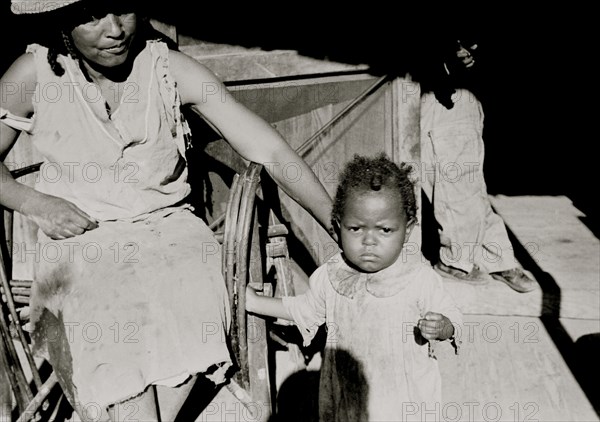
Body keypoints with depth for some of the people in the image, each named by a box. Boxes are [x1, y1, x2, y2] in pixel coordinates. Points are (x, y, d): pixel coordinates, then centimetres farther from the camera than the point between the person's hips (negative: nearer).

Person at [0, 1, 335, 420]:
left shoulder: (170, 68, -6)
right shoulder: (36, 73, -3)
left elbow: (269, 149, -11)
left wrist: (341, 227, -16)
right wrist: (34, 202, -10)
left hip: (169, 229, 1)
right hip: (80, 242, 0)